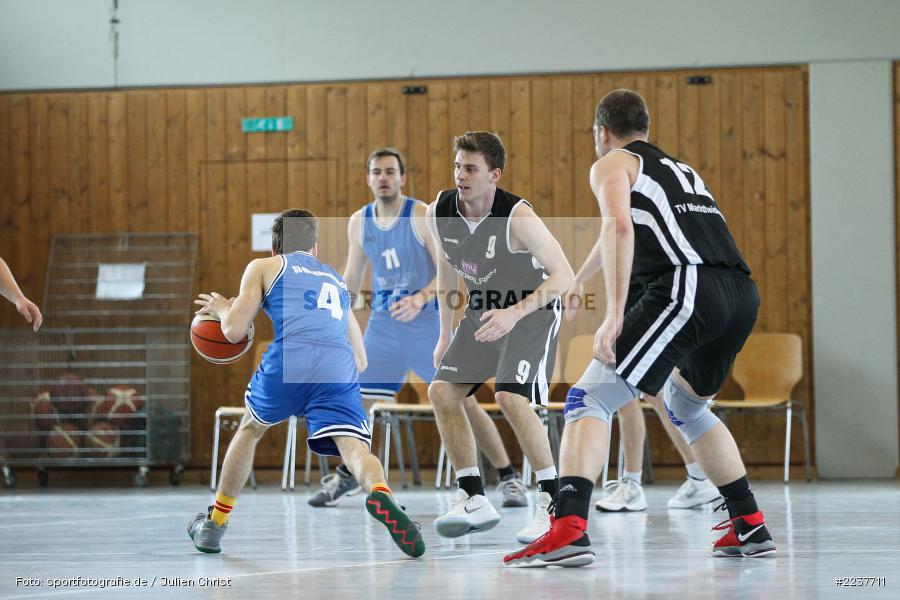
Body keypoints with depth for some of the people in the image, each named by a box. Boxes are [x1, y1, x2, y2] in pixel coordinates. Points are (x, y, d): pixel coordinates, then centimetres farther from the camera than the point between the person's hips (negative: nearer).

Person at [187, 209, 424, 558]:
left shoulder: (263, 267, 23)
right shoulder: (337, 281, 36)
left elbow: (234, 331, 13)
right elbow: (360, 361, 36)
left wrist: (221, 308, 35)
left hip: (289, 362, -1)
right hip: (339, 370, 1)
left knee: (250, 429, 26)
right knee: (354, 448, -13)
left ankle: (213, 526, 33)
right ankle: (381, 494, -48)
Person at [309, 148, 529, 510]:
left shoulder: (422, 216, -13)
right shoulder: (359, 223, 3)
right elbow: (352, 277, 16)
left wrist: (421, 297, -35)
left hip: (428, 323, -5)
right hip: (383, 324, 5)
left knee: (464, 401, -9)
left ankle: (508, 478, 0)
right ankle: (346, 476, 26)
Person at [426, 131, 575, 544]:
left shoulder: (517, 217, -28)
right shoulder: (439, 212, -10)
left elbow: (563, 275, -26)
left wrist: (515, 313, -37)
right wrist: (445, 335, 11)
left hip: (533, 309, -7)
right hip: (484, 309, 7)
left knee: (511, 397, -25)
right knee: (441, 391, -5)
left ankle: (554, 501, -12)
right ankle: (474, 501, 4)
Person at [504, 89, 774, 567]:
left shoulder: (612, 164, 12)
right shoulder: (680, 169, 35)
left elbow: (620, 228, -9)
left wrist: (614, 314, -16)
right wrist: (578, 279, 68)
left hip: (687, 290, -7)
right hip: (743, 294, 8)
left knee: (588, 399, -7)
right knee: (686, 406, 30)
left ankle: (568, 530, -25)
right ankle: (750, 527, 30)